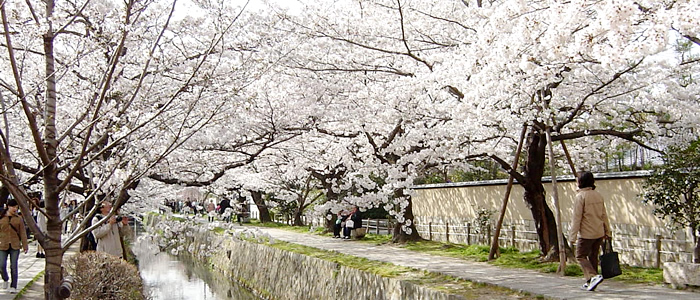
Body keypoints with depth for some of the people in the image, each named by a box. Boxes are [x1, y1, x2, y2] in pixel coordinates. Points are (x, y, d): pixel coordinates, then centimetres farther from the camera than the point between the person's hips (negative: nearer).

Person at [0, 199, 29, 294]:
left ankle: (13, 287, 9)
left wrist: (25, 246, 1)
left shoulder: (19, 219, 5)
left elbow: (23, 233, 5)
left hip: (15, 246, 0)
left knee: (14, 267, 0)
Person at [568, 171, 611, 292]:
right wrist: (607, 231, 20)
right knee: (593, 257, 14)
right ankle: (590, 283, 19)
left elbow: (576, 218, -14)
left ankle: (594, 277, -16)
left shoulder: (580, 196, -13)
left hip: (586, 233, -7)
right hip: (599, 233, 7)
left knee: (581, 256, 2)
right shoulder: (598, 195, 9)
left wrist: (572, 235, -10)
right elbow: (604, 215, 13)